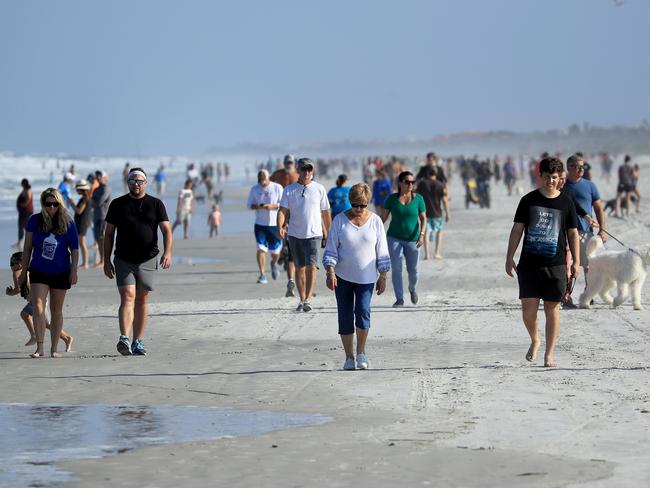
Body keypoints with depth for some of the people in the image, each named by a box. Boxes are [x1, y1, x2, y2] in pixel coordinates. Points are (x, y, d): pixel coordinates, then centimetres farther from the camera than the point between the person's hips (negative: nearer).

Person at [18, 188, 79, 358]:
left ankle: (54, 348, 17)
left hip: (60, 273, 0)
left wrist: (74, 270, -6)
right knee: (38, 307, -14)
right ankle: (40, 347, -17)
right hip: (38, 272, 0)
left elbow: (74, 248, 1)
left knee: (56, 310, 9)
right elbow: (27, 248, 4)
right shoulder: (35, 220, -4)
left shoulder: (68, 222, -5)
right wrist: (23, 272, 6)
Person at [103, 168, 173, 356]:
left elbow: (166, 230, -3)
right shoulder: (118, 204, 5)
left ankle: (138, 342, 15)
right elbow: (109, 234, 9)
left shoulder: (155, 204, 4)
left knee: (142, 301, 7)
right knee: (127, 298, -15)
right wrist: (106, 261, 4)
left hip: (147, 261, 1)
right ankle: (124, 339, -27)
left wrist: (167, 252, -20)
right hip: (123, 261, -1)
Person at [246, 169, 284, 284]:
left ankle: (274, 264, 39)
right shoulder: (254, 189, 6)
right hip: (260, 224, 1)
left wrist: (272, 206, -21)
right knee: (261, 249, -9)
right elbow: (249, 204, 8)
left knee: (275, 251, 5)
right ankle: (262, 275, -5)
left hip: (274, 224, -1)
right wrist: (257, 206, -14)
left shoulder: (277, 188, -1)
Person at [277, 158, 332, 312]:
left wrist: (328, 234, 12)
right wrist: (280, 227, -19)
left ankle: (308, 300, -20)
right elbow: (283, 210, -1)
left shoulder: (319, 189, 4)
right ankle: (302, 300, 19)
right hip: (294, 234, 2)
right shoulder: (289, 190, 4)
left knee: (311, 266, -16)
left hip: (313, 234, -2)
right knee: (299, 268, 9)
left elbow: (326, 213, 10)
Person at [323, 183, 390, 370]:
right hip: (343, 277, 1)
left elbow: (381, 251, 5)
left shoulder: (375, 221, 0)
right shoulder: (339, 220, -2)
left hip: (366, 277, -1)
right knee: (345, 316, 1)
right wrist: (330, 273, -13)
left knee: (363, 311, -16)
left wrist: (383, 276, 3)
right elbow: (331, 249, -2)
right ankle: (349, 357, 10)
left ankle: (361, 352, 0)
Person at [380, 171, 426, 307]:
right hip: (394, 238, -1)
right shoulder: (392, 198, -1)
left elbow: (423, 218, 0)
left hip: (412, 239, 1)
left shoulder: (418, 199, -1)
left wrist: (422, 234, -15)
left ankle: (412, 289, 37)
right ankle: (399, 299, -5)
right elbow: (383, 217, 3)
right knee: (396, 269, -8)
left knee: (413, 270, 7)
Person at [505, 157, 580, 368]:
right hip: (529, 263, 0)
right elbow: (517, 229, 6)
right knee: (528, 307, -6)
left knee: (552, 308, 1)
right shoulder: (528, 200, 3)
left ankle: (549, 353, 11)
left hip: (555, 264, 0)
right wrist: (509, 258, 2)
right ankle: (534, 340, 22)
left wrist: (576, 262, 3)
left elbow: (573, 233, 8)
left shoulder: (566, 202, 4)